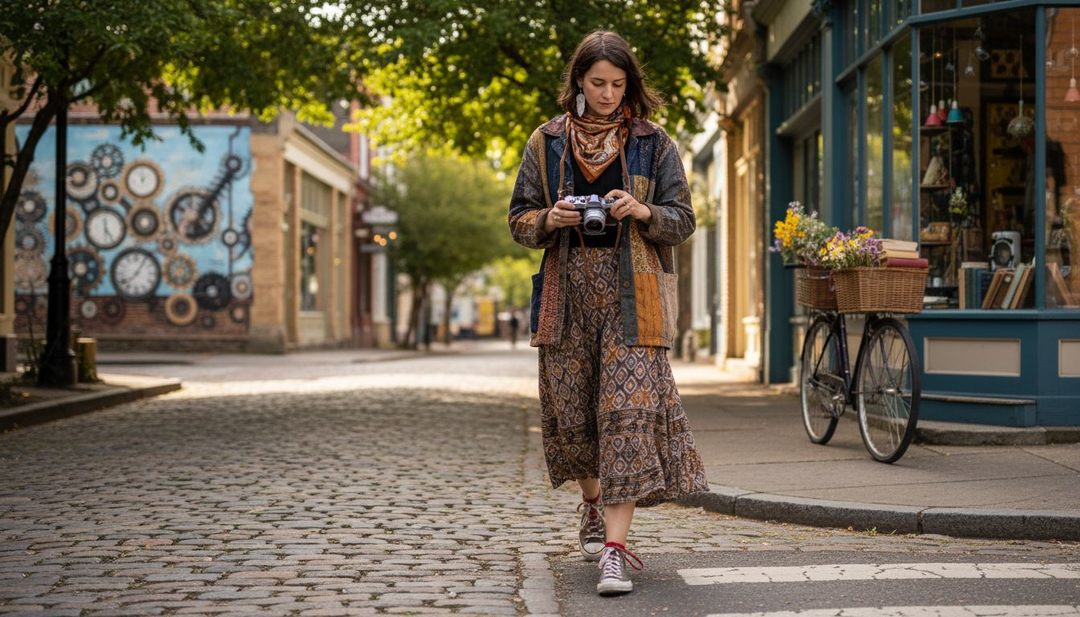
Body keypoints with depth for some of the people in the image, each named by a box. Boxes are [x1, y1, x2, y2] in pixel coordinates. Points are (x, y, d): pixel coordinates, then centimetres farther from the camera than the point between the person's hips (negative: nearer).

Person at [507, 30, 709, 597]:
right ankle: (593, 507, 35)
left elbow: (683, 220, 8)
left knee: (629, 409, -13)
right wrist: (550, 220, -10)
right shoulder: (546, 143, 10)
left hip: (632, 294, -2)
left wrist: (642, 212, -13)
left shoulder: (653, 143, 7)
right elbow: (520, 220, 12)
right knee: (572, 407, 7)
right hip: (568, 291, 2)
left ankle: (614, 547, -16)